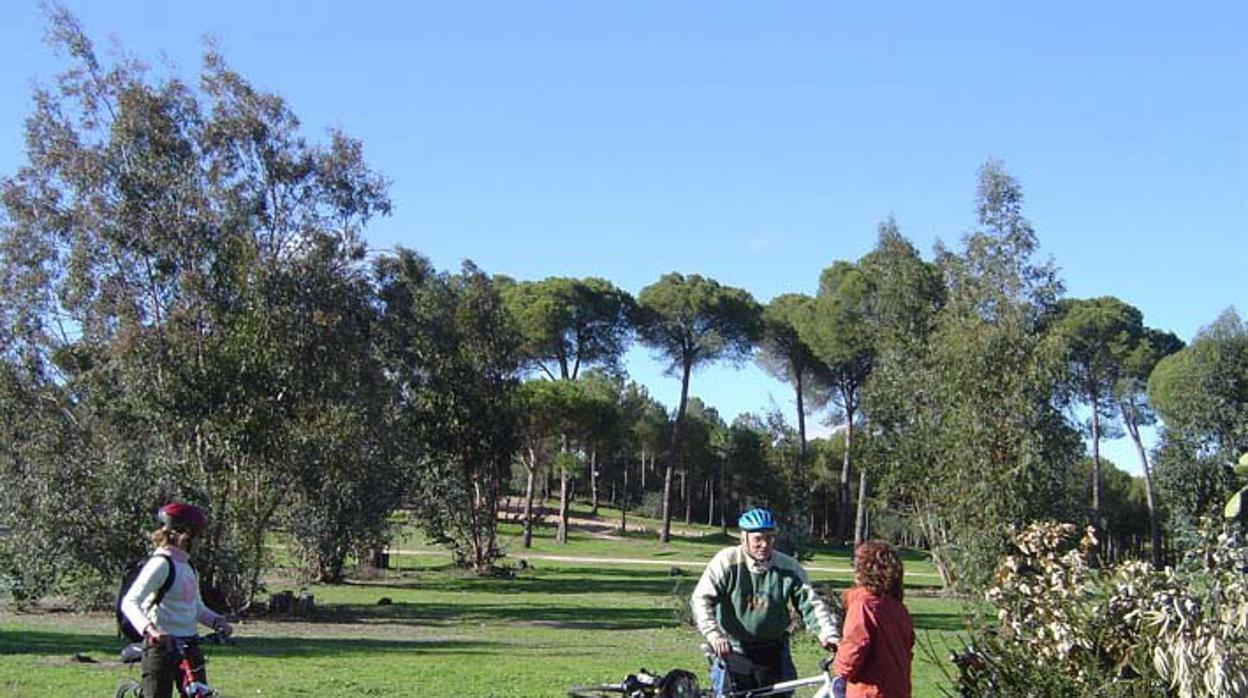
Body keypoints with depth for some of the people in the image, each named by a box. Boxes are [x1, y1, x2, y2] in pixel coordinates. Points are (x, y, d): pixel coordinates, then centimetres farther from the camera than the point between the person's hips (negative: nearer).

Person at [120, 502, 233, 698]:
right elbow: (129, 602, -21)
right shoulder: (161, 564, -14)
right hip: (162, 646, -8)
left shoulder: (187, 565, 12)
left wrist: (217, 621, 1)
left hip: (189, 647, 8)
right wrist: (150, 629, -36)